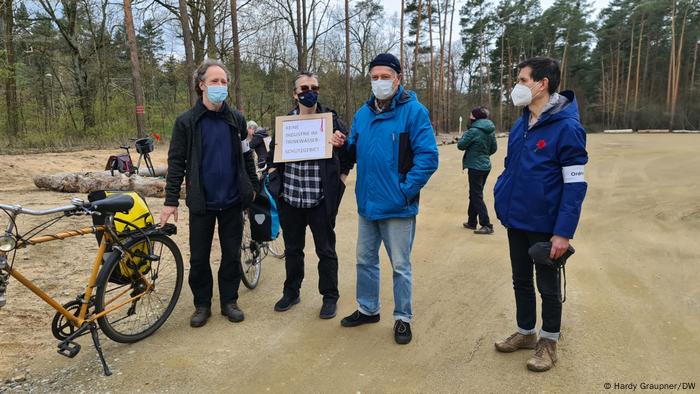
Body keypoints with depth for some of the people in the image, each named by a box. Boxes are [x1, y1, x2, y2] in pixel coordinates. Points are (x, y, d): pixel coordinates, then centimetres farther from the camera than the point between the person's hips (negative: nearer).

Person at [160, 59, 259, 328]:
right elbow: (176, 162, -3)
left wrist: (253, 187, 10)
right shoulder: (186, 122, -3)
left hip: (232, 202, 2)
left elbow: (246, 157, 11)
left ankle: (229, 301, 26)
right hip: (201, 203, -1)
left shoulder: (237, 120, 4)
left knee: (232, 254, 10)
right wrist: (171, 200, -7)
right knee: (199, 257, 8)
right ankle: (202, 304, 25)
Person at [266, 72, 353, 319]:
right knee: (292, 249, 15)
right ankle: (291, 292, 33)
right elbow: (272, 155, 17)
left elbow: (349, 153, 7)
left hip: (321, 199, -2)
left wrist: (339, 182, 1)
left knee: (326, 250, 7)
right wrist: (275, 181, 6)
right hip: (290, 197, 3)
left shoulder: (331, 120, -1)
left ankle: (330, 297, 22)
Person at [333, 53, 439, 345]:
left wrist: (405, 190, -19)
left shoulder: (413, 111, -10)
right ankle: (367, 309, 37)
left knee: (400, 266, 6)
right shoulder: (363, 113, 9)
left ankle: (403, 318, 24)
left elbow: (428, 156, -16)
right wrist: (343, 145, -6)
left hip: (397, 206, -6)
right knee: (365, 260, 18)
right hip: (367, 203, 7)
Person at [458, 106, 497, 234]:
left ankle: (486, 225, -7)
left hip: (475, 167, -8)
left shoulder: (474, 131, -19)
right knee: (474, 194, 18)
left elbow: (461, 145, -12)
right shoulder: (490, 131, 5)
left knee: (477, 196, -3)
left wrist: (464, 135, 5)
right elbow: (494, 148, 11)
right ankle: (471, 221, 27)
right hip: (486, 166, 8)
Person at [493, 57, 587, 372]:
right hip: (516, 222, 7)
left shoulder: (566, 127, -17)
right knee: (521, 281, 19)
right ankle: (525, 332, 38)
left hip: (545, 226, -6)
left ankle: (548, 342, 30)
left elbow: (575, 185, -18)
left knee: (547, 286, 11)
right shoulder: (520, 125, 5)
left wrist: (563, 232, -21)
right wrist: (502, 198, 4)